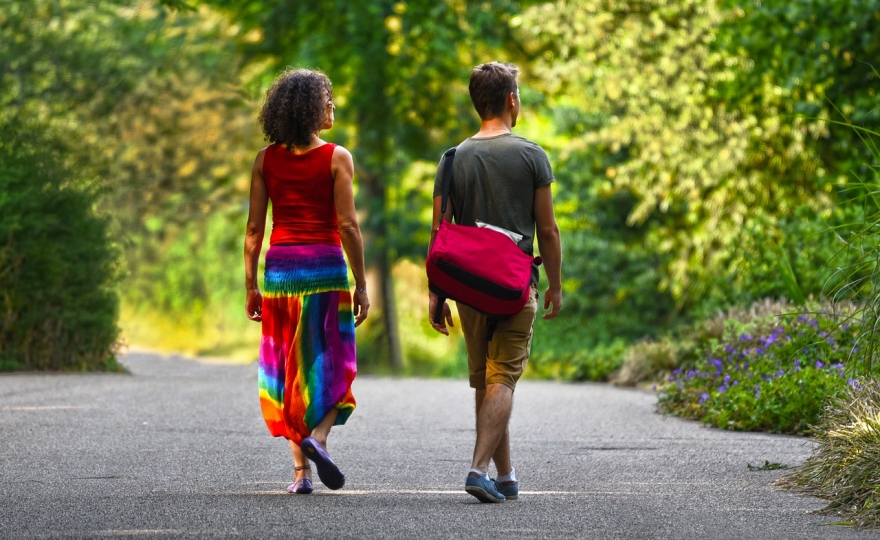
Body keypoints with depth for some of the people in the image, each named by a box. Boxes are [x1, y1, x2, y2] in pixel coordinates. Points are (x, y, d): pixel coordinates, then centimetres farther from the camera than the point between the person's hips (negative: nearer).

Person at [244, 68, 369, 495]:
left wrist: (250, 286, 9)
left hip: (279, 267, 3)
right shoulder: (336, 158, -5)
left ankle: (301, 471, 5)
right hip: (325, 266, -3)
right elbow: (347, 225, -9)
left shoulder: (266, 159, 4)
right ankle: (317, 436, -18)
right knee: (331, 364, 8)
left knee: (287, 367, 8)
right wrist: (361, 284, -4)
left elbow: (254, 228, 3)